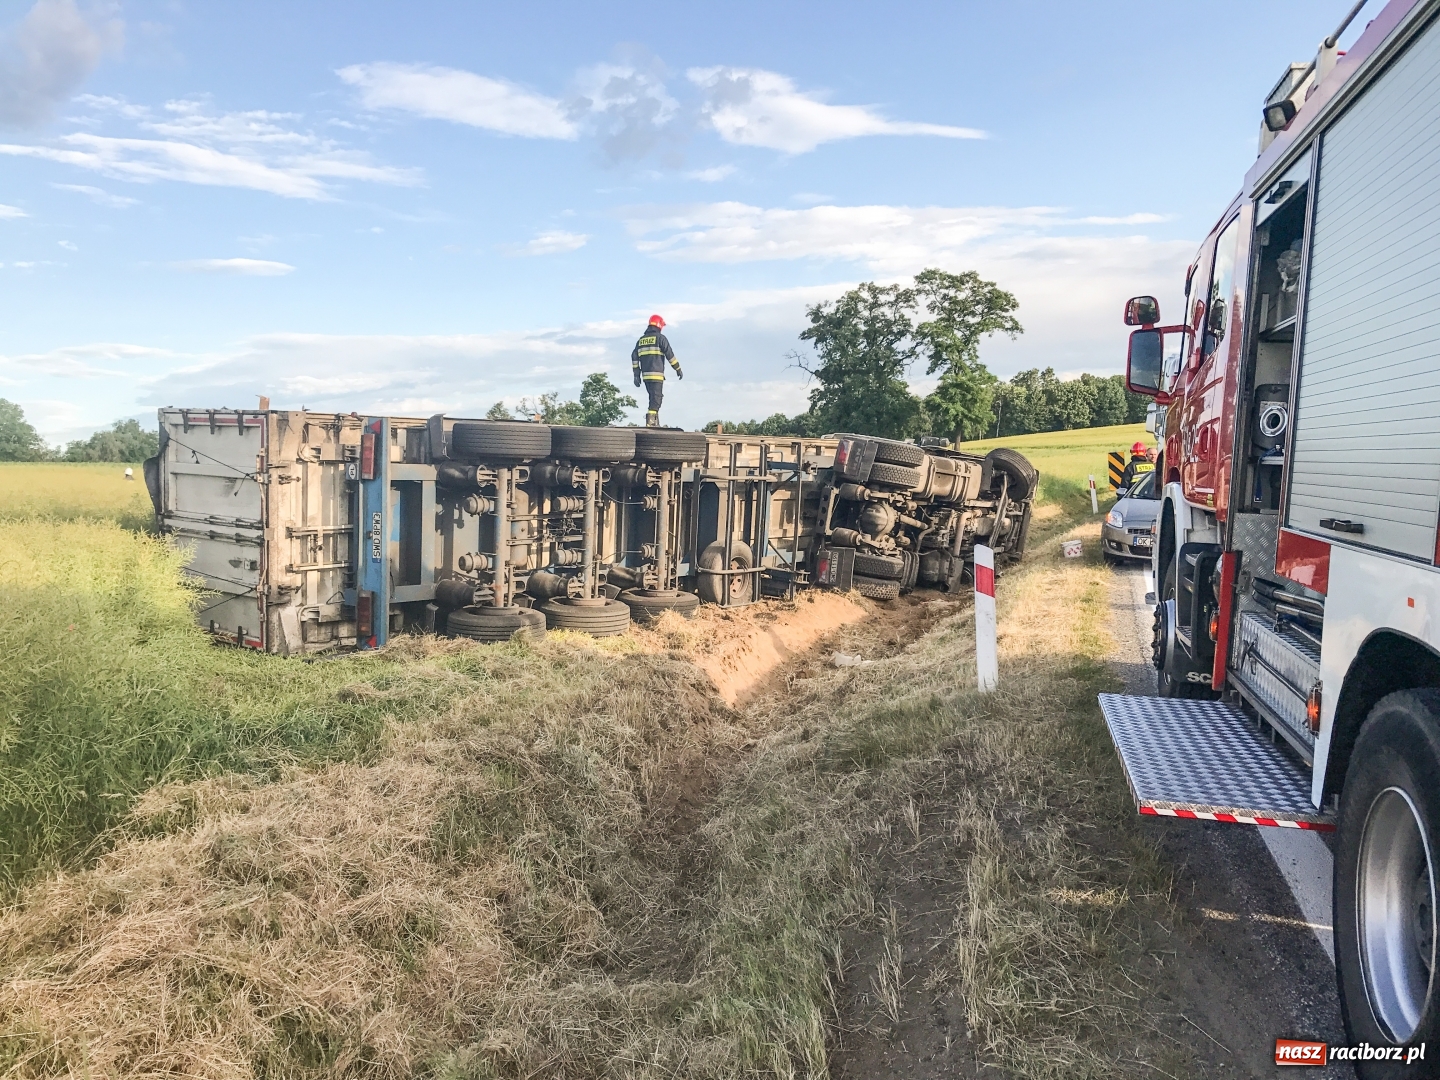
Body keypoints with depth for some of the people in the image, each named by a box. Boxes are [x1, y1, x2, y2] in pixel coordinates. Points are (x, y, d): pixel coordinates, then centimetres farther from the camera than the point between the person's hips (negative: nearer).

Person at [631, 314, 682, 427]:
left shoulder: (641, 339, 16)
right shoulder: (660, 338, -2)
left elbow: (634, 356, 12)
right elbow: (670, 355, -6)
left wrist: (636, 375, 13)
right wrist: (678, 369, 2)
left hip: (645, 375, 6)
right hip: (657, 374, -6)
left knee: (654, 397, 16)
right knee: (656, 398, -7)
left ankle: (655, 423, 13)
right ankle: (650, 422, -19)